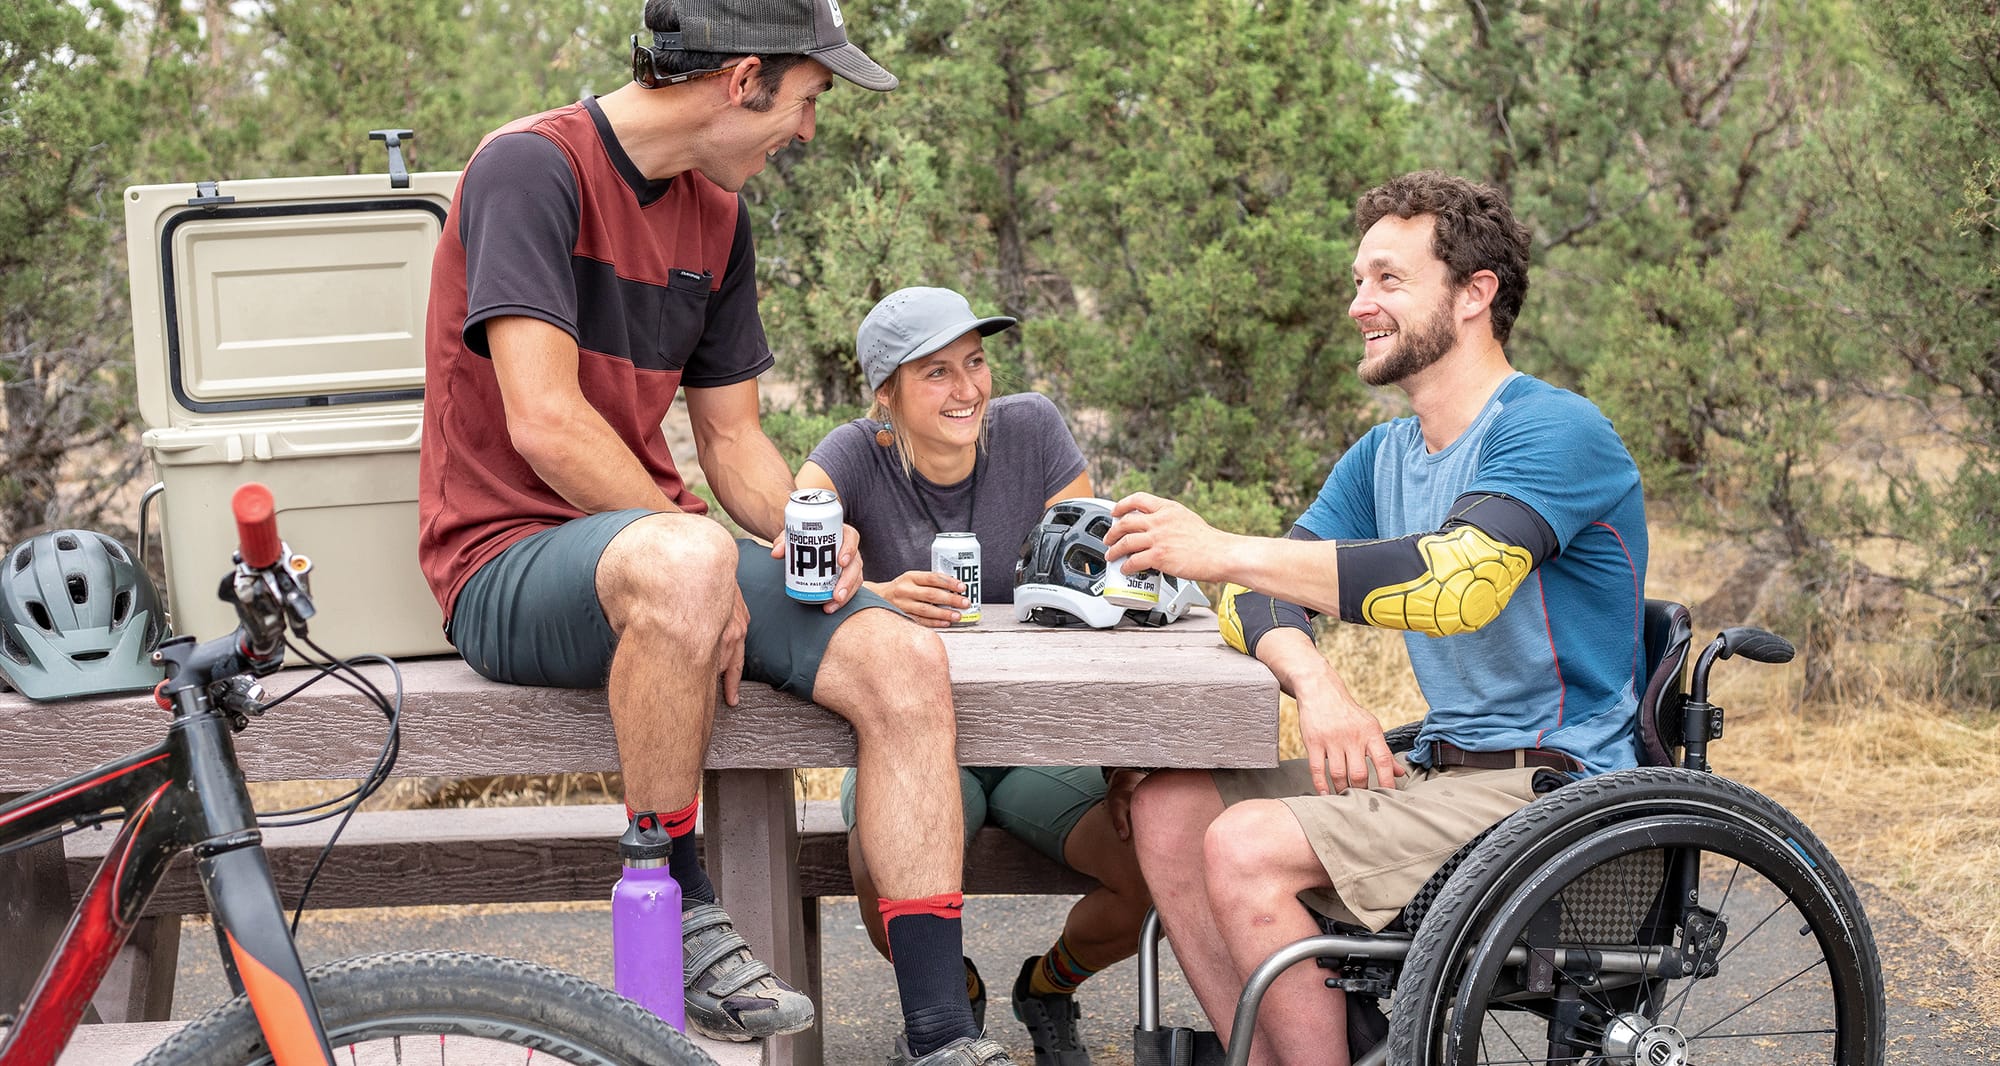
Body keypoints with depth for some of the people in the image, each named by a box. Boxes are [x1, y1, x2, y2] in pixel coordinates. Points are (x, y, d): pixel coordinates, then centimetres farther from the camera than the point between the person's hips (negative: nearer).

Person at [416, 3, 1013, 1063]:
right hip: (510, 560, -7)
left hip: (652, 540, 7)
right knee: (682, 559, -40)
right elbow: (544, 423, -21)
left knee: (904, 660, -15)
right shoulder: (533, 164, -12)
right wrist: (701, 556, -18)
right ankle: (676, 911, -20)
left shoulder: (716, 214, 12)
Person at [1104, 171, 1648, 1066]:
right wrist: (1316, 684, -19)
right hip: (1438, 770, 8)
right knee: (1169, 807, -6)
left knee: (1246, 847, -24)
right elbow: (1262, 599, 5)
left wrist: (1223, 550, -29)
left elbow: (1459, 579, -30)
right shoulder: (1382, 457, 14)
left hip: (1551, 783, -8)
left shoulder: (1553, 430, -12)